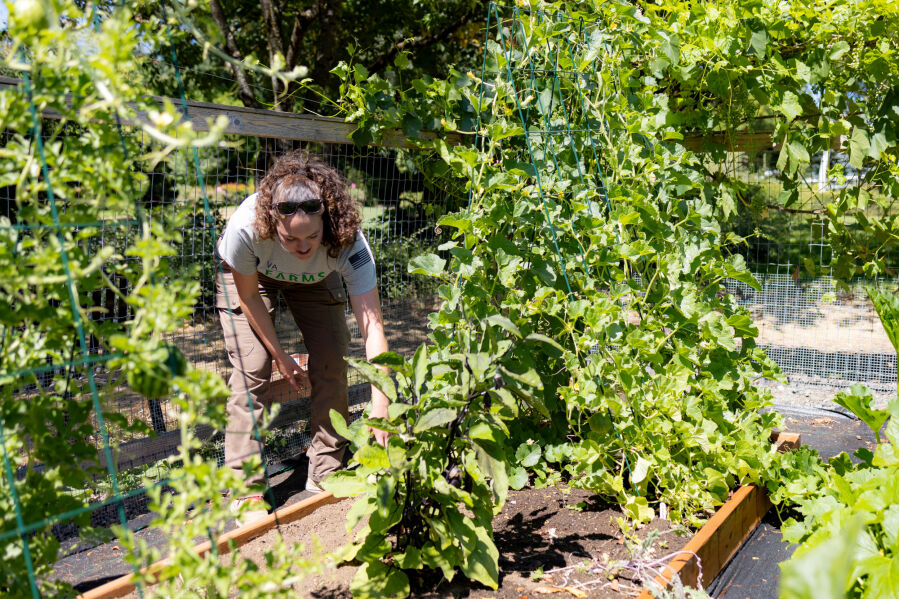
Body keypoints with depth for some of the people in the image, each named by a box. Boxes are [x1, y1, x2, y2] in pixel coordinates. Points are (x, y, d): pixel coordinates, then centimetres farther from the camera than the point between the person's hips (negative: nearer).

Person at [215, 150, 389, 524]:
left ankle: (326, 475, 11)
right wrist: (281, 357, -16)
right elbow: (249, 297, -22)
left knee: (332, 363, -8)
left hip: (315, 280, 2)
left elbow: (372, 324, -45)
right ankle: (245, 490, -3)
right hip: (249, 274, -1)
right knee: (252, 368, -14)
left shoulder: (348, 242, -41)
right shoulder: (245, 228, -42)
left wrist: (380, 406, -53)